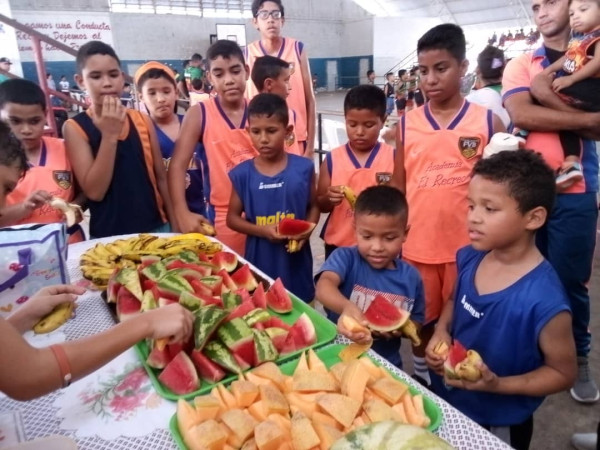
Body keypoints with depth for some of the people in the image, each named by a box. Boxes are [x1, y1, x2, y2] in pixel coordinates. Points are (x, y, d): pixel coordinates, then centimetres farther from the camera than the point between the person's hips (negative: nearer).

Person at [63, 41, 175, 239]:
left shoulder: (142, 120, 3)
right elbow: (94, 192, -14)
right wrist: (110, 135, -17)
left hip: (156, 228, 3)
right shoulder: (74, 127, -5)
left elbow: (160, 178, 7)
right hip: (109, 235, -2)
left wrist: (175, 224, 6)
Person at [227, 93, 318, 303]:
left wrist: (306, 231, -13)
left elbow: (313, 206, 6)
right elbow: (232, 217, 2)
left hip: (295, 261, 0)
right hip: (260, 260, 0)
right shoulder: (242, 173, -5)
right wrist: (262, 231, -14)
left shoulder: (303, 168, -5)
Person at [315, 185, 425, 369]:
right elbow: (324, 286, -30)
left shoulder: (410, 277, -2)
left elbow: (416, 324, 9)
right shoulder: (345, 257, -10)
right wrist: (347, 307, -50)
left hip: (385, 365, 5)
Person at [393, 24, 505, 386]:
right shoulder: (406, 125, 0)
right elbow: (398, 187, 6)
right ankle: (421, 378, 41)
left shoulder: (488, 122, -4)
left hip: (468, 246, -1)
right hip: (417, 245, 2)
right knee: (422, 320, 18)